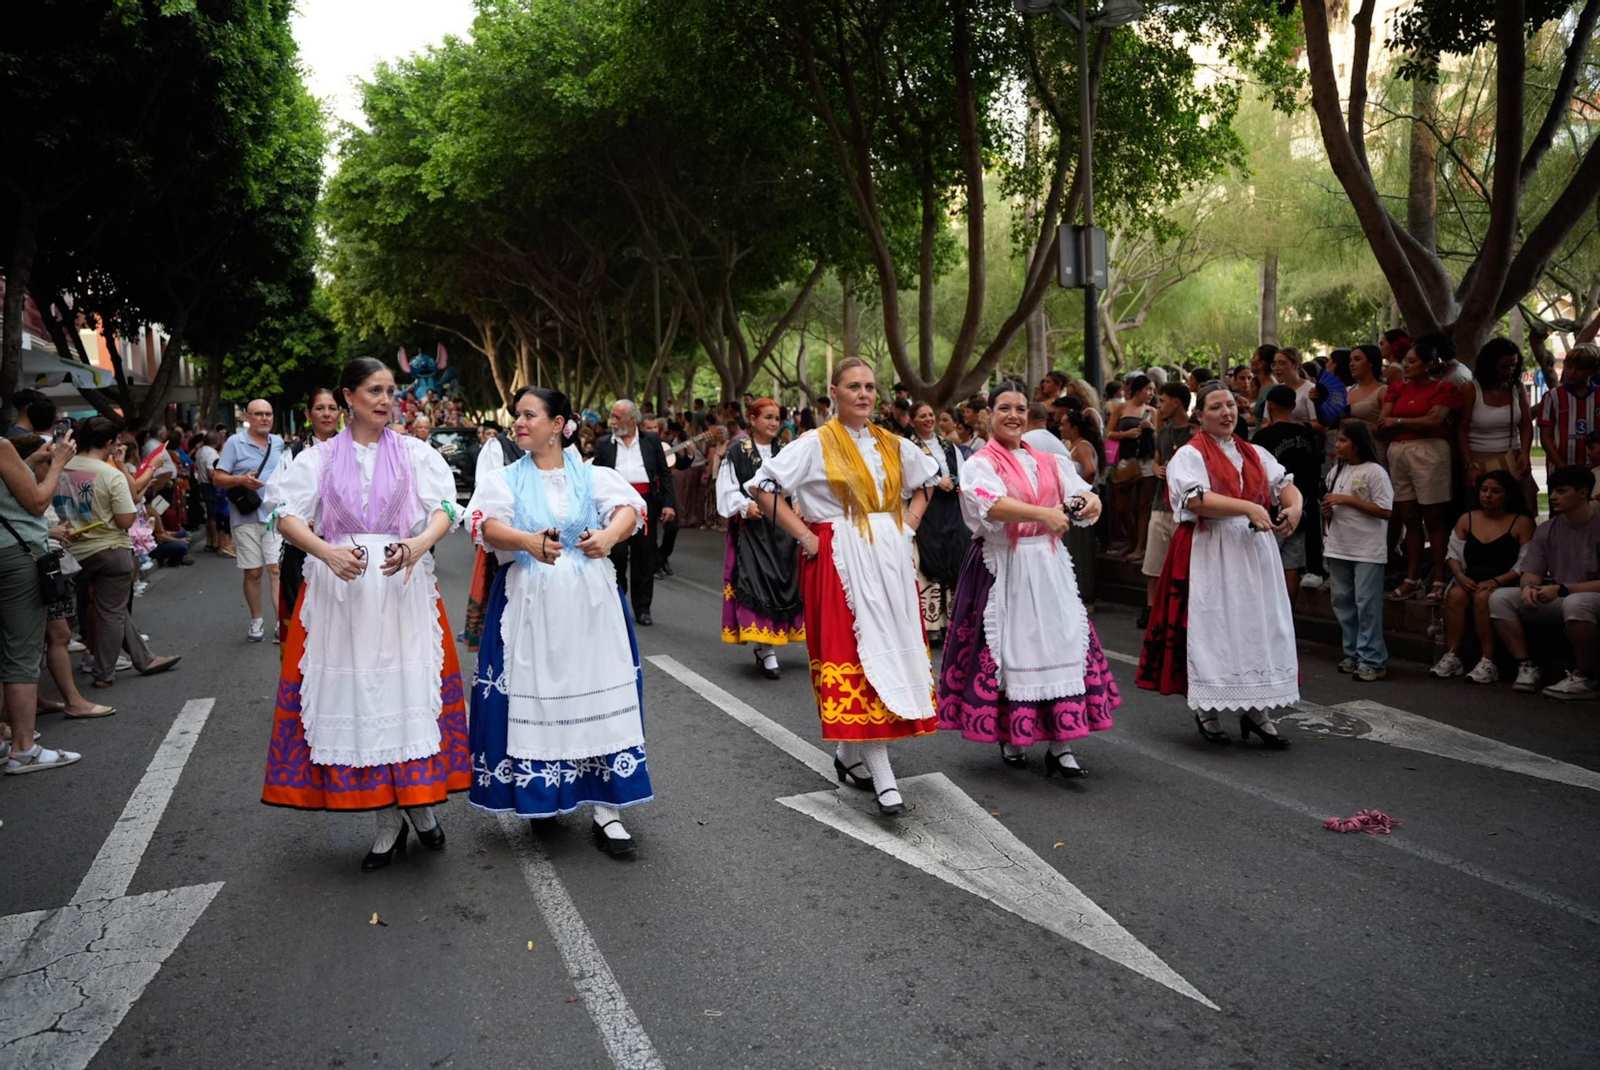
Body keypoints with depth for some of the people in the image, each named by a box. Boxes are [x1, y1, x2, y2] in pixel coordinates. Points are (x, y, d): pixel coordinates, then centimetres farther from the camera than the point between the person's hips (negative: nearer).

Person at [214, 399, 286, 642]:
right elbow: (218, 478, -3)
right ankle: (256, 622, 21)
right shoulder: (235, 443, -1)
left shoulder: (279, 443, 12)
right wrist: (242, 480, -20)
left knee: (276, 568, -8)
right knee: (253, 572, 6)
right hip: (246, 517, -2)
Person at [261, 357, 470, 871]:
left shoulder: (415, 453, 7)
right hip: (339, 589, 1)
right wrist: (328, 551, -23)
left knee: (409, 688, -1)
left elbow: (444, 510, -3)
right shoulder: (320, 458, 7)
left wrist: (417, 545, -24)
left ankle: (419, 799, 17)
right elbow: (286, 513, -4)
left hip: (404, 589, 0)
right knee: (355, 692, 2)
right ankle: (388, 822, 12)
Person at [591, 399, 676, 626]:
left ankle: (642, 608, 13)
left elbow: (665, 473, 7)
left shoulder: (651, 441, 8)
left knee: (644, 558, 4)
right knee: (617, 554, -3)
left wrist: (669, 503, -1)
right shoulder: (603, 444, 8)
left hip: (645, 504, 0)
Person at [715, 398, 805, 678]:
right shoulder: (737, 452, -2)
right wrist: (745, 505, -19)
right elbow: (727, 489, -4)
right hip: (751, 528, -5)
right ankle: (768, 653, -10)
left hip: (781, 527, 5)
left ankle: (765, 645, 21)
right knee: (757, 583, -11)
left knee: (782, 581, 6)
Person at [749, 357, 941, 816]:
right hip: (840, 560, -6)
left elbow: (927, 479, 26)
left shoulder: (893, 445, 10)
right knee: (859, 654, -8)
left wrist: (909, 524, 11)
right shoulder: (816, 445, -6)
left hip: (890, 558, 6)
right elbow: (763, 487, -9)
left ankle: (849, 755, 24)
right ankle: (883, 778, -7)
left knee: (893, 649, 7)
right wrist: (804, 535, -10)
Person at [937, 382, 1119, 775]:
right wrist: (1043, 514, -36)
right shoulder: (981, 463, -3)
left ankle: (1060, 746, 4)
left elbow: (1080, 493, 3)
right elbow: (991, 504, -23)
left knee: (1062, 645, -1)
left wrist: (1090, 502, -21)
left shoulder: (1048, 461, 14)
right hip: (1003, 569, -4)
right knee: (1008, 649, 1)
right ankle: (1009, 736, 19)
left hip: (1049, 566, 4)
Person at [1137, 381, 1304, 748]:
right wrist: (1248, 507, -24)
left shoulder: (1255, 454, 15)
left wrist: (1294, 507, -16)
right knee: (1210, 628, -1)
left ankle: (1257, 710, 14)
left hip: (1255, 552, 5)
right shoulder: (1190, 455, -3)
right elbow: (1197, 499, -19)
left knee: (1261, 626, 4)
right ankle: (1206, 711, 12)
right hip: (1209, 556, -5)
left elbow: (1286, 484, 6)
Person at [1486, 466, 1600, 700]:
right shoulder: (1547, 530, 7)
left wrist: (1561, 589, -25)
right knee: (1499, 598, -12)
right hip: (1557, 600, 6)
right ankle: (1527, 668, -13)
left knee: (1576, 603, -41)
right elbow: (1530, 572, 5)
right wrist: (1528, 586, -20)